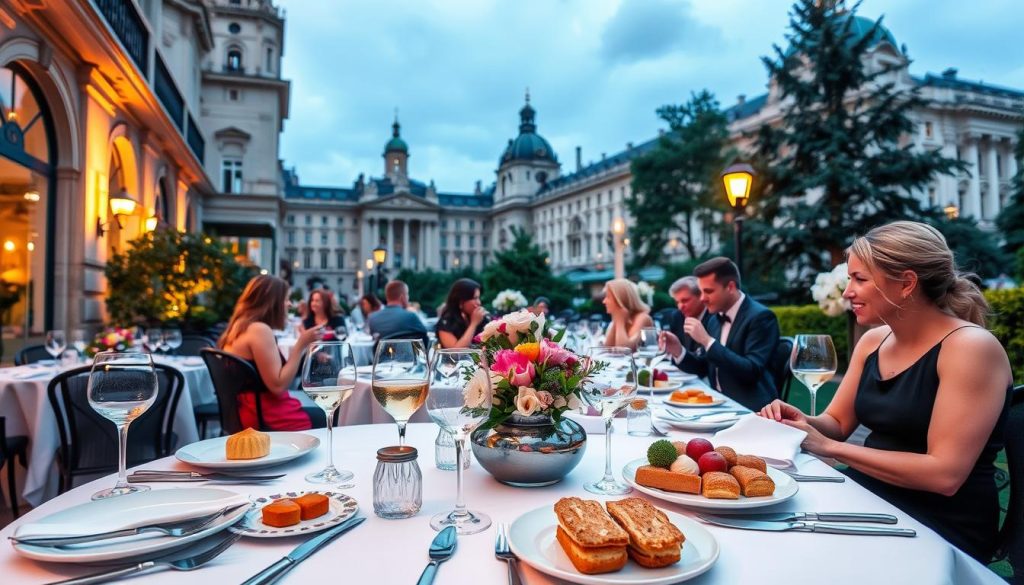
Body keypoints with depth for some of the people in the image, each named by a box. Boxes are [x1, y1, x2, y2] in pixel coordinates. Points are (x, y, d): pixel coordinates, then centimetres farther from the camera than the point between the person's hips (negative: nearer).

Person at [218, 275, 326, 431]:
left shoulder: (239, 326, 10)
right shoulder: (260, 329, -19)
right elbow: (278, 386, -23)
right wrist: (301, 345, -19)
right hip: (267, 419, -10)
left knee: (321, 413, 16)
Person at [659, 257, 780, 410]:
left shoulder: (760, 317, -13)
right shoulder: (715, 321, 10)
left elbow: (751, 372, -23)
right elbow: (704, 368, 16)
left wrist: (707, 341, -24)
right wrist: (678, 351, -3)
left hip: (749, 409, -7)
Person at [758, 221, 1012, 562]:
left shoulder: (970, 347, -17)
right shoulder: (872, 340, 4)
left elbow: (944, 474, -22)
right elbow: (837, 423, 12)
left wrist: (830, 448, -20)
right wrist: (804, 423, -10)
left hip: (941, 527, -6)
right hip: (868, 499, 6)